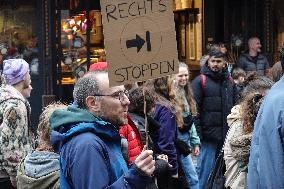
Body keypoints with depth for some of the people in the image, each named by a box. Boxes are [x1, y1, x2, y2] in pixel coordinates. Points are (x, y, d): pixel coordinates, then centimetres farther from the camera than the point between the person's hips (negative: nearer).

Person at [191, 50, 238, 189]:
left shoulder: (229, 81, 12)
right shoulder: (200, 81, -3)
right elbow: (195, 109, -8)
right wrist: (197, 133, -14)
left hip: (227, 134, 5)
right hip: (208, 134, -4)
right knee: (206, 168, -3)